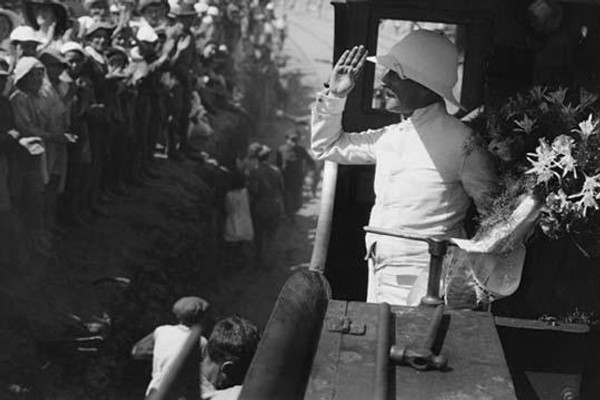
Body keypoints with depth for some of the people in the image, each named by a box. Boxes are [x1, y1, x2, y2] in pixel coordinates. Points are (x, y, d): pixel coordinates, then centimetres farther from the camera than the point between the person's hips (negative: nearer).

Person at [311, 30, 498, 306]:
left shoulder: (460, 140, -11)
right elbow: (326, 146, 24)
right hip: (377, 275, 7)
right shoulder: (390, 136, 10)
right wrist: (334, 96, 10)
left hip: (418, 284, -7)